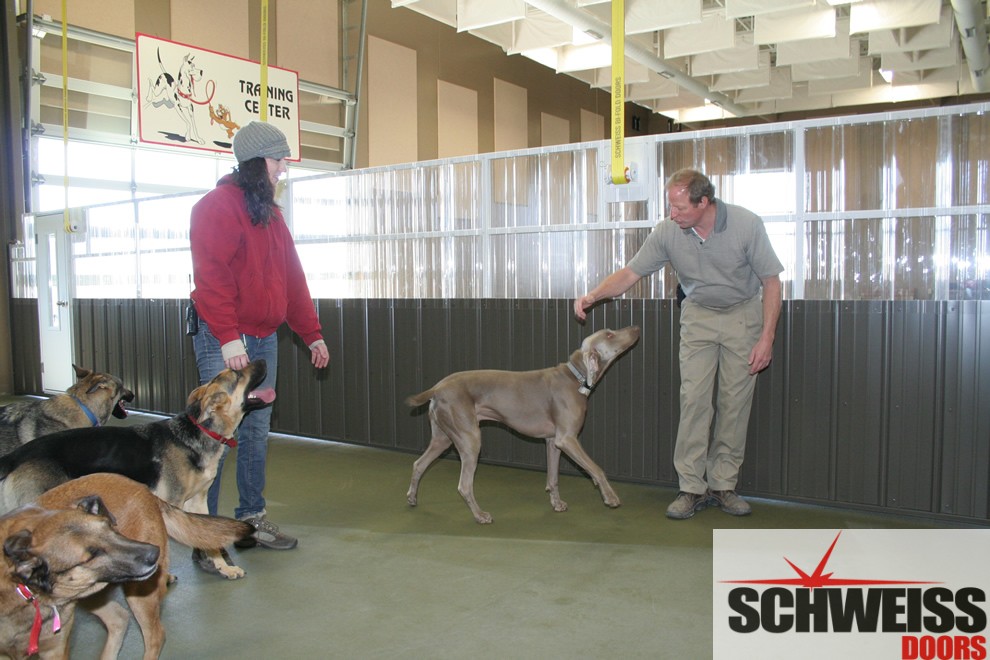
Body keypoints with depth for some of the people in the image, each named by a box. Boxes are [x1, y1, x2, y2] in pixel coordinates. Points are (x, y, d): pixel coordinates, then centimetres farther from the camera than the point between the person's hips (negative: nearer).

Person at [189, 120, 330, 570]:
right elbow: (211, 277, -17)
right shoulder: (219, 206, -8)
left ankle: (252, 517, 22)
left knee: (257, 433, 11)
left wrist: (312, 334, 15)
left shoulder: (270, 213, 18)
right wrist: (229, 338, -24)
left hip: (264, 339, 8)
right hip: (223, 342, -8)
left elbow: (291, 278, 18)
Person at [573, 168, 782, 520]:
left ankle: (723, 485, 12)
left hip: (743, 314, -1)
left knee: (735, 402, 0)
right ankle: (692, 488, 0)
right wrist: (592, 295, -24)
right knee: (693, 399, -7)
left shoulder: (746, 224, -22)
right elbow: (630, 273, -8)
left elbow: (771, 281, -13)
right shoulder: (667, 232, -16)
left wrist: (766, 336, -17)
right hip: (698, 315, 1)